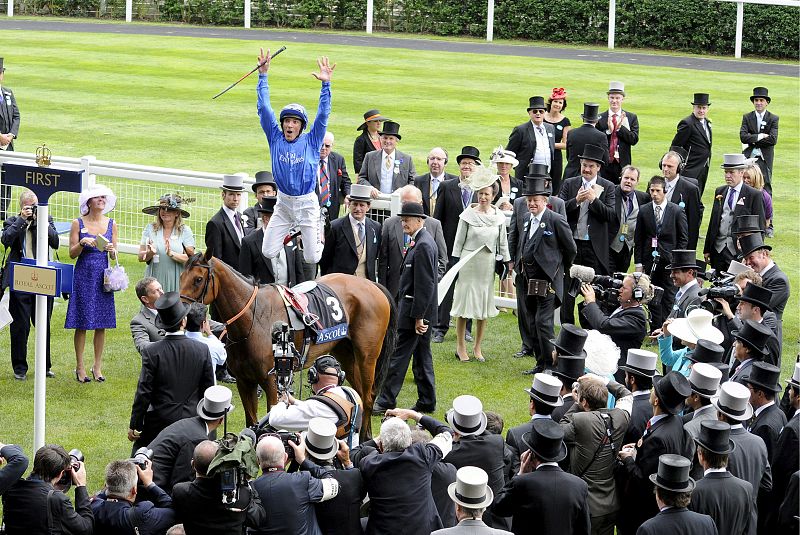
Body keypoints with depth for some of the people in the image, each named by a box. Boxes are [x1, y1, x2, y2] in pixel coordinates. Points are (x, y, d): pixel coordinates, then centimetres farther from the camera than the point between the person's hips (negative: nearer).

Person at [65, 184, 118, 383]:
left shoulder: (111, 224, 7)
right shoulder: (78, 223, 0)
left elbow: (114, 256, 9)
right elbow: (72, 253, -1)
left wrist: (111, 249, -13)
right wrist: (82, 243, -19)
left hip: (102, 276, 3)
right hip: (83, 275, -3)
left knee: (102, 324, 3)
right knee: (82, 323, -1)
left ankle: (97, 366, 11)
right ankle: (80, 367, 6)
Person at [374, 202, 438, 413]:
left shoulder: (423, 245, -18)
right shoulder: (421, 242, 14)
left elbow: (425, 284, -22)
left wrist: (418, 316, -21)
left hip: (416, 309, -10)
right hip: (418, 310, 10)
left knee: (400, 355, -6)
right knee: (422, 355, 13)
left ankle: (386, 401, -3)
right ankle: (426, 402, 18)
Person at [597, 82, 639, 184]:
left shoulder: (632, 117, 6)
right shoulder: (600, 118, 4)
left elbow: (634, 140, -3)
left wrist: (620, 127, -14)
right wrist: (608, 131, -17)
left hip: (622, 164, 0)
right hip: (604, 164, 0)